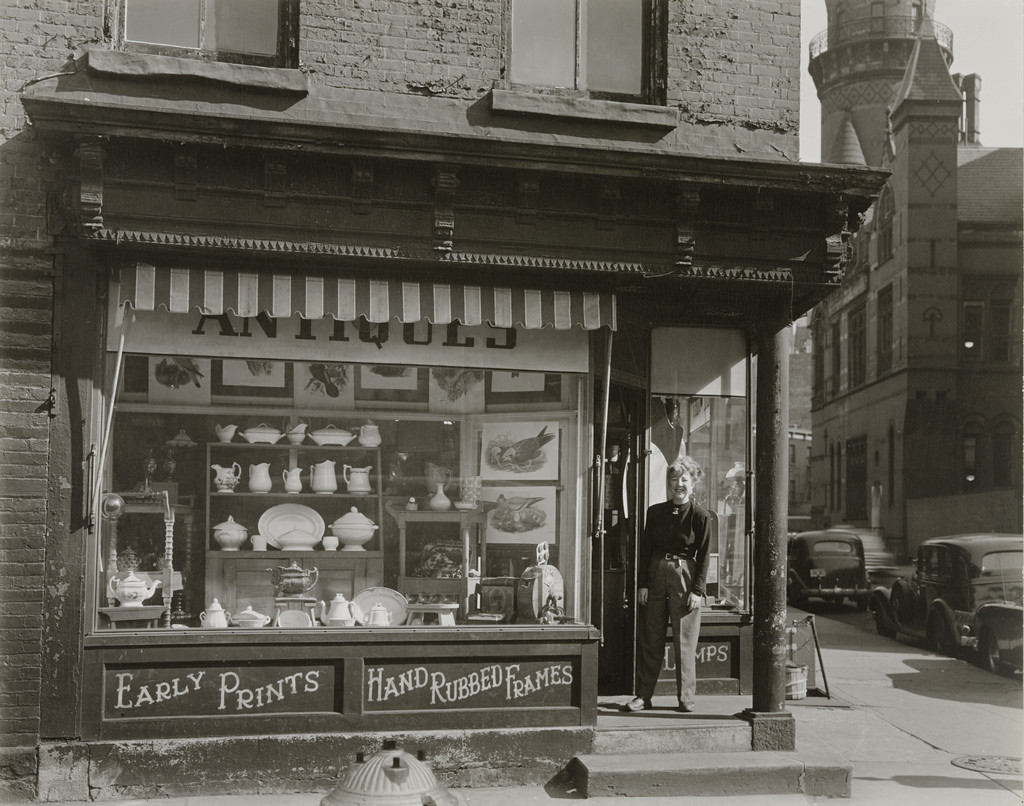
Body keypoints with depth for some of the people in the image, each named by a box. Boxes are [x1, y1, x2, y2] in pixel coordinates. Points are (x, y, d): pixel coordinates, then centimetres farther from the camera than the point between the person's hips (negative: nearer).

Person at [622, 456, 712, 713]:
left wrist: (697, 590, -8)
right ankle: (643, 696, 12)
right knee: (650, 639, 6)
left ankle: (686, 698, 10)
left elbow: (704, 556, -2)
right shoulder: (655, 512, 8)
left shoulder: (700, 516, -1)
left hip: (685, 577, -3)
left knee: (684, 641, 0)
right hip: (655, 576, 3)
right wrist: (642, 584, 2)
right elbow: (645, 550, 9)